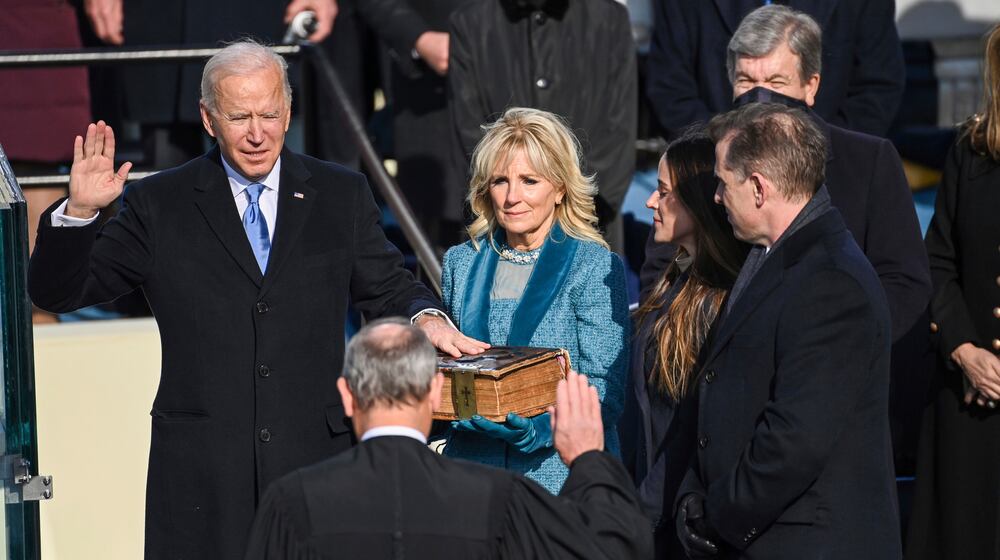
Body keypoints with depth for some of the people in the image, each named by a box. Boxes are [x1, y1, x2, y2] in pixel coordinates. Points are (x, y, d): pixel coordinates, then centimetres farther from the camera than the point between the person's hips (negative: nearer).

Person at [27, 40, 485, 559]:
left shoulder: (342, 196, 9)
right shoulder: (158, 205, 4)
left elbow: (385, 286, 18)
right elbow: (57, 292, 5)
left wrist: (425, 317, -4)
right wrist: (79, 212, -13)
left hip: (315, 458, 1)